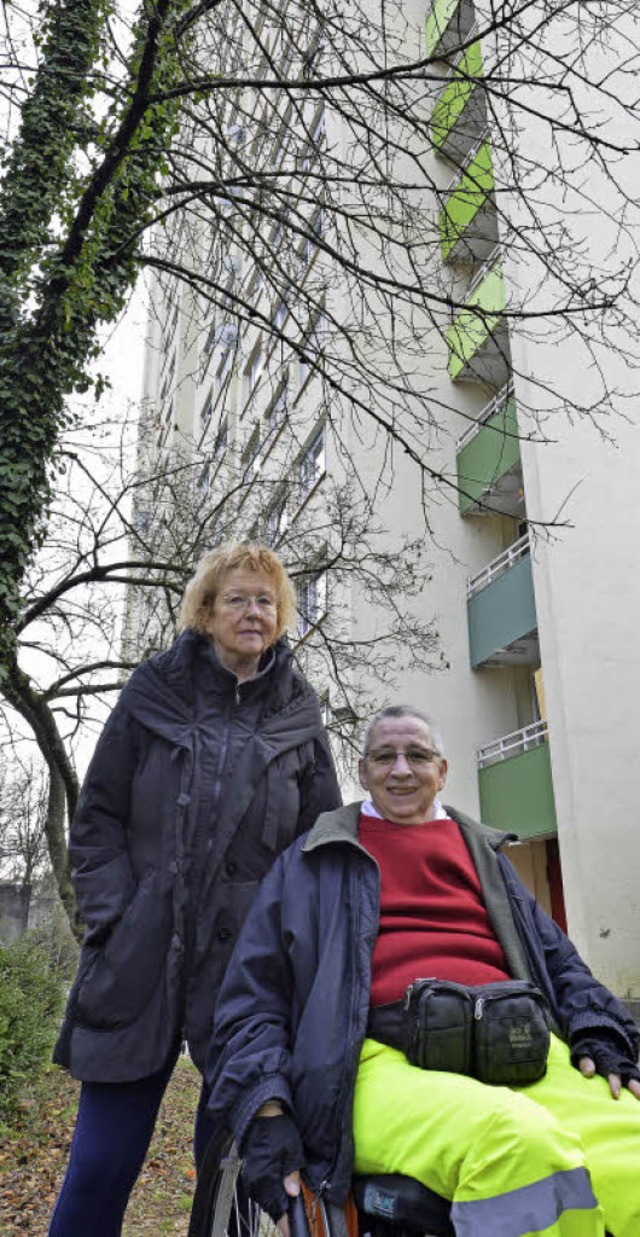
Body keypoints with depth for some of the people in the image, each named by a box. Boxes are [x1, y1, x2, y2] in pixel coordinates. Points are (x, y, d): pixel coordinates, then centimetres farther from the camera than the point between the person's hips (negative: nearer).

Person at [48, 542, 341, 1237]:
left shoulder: (298, 715, 8)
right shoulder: (155, 689, 4)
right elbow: (98, 818, 4)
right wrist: (115, 919, -6)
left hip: (251, 965, 1)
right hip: (141, 957, 0)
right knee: (100, 1165, 4)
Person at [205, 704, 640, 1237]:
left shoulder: (482, 851, 28)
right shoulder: (313, 860, 18)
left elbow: (555, 956, 25)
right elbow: (253, 993, 12)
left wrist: (597, 1033, 4)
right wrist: (265, 1111, -3)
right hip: (385, 1057, -3)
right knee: (520, 1138, -37)